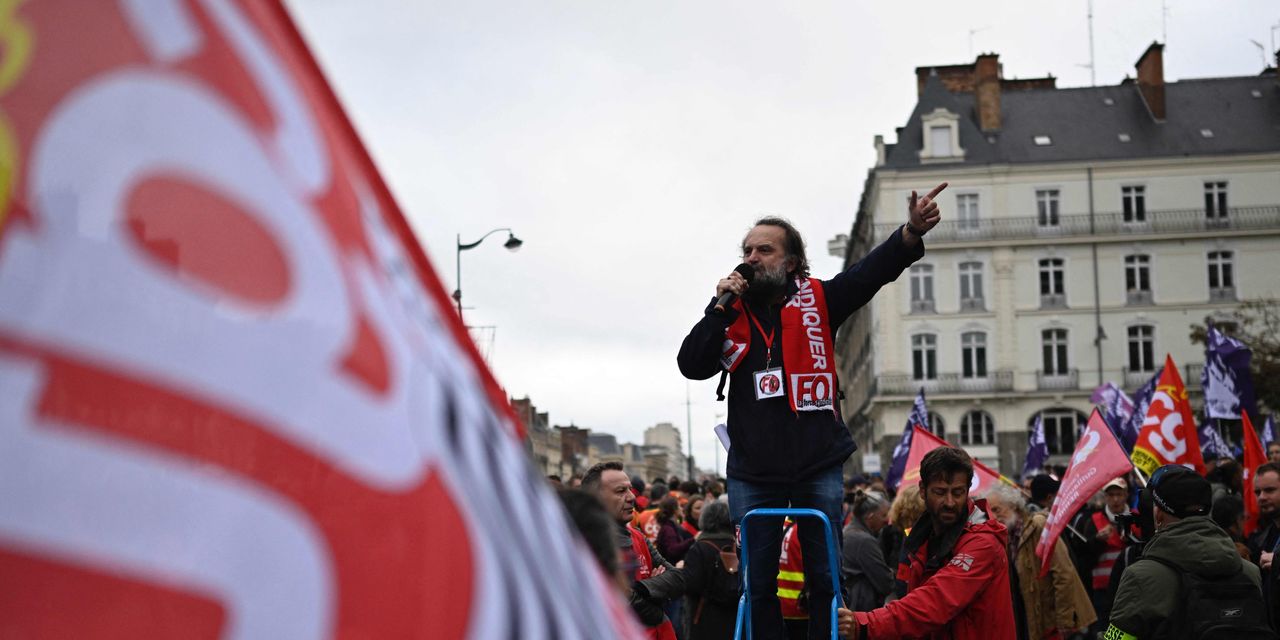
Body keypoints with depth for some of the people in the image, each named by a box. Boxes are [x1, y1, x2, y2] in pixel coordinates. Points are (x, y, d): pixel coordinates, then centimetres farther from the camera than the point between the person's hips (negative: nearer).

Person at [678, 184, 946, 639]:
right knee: (759, 583, 10)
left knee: (825, 578, 8)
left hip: (818, 467, -1)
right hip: (752, 473, 1)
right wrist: (721, 308, -12)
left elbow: (870, 272, -12)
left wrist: (911, 234, -30)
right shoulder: (731, 313, 5)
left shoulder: (817, 300, 1)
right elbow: (691, 366, -4)